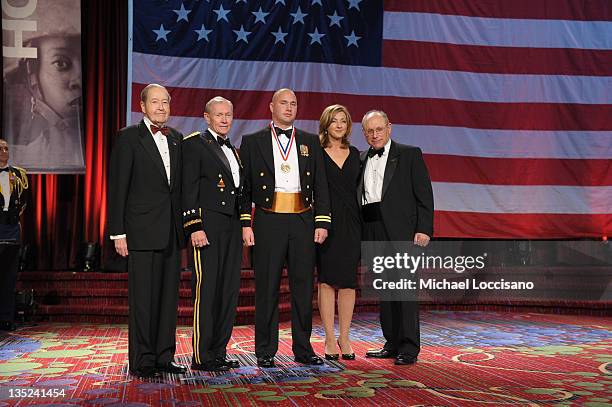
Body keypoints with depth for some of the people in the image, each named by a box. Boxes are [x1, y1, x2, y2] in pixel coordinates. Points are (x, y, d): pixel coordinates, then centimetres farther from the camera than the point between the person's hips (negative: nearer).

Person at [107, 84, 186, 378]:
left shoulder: (176, 139, 14)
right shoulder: (129, 138, -2)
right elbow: (117, 187, -6)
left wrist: (184, 226, 9)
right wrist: (118, 232, -11)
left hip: (172, 231, 6)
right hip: (142, 230, -5)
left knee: (169, 295, 9)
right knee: (143, 296, -2)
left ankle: (164, 357, 17)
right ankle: (142, 361, 6)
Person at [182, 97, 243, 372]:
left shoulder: (232, 150, 21)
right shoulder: (194, 144, -2)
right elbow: (188, 189, -9)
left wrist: (242, 226, 16)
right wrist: (194, 227, -17)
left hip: (232, 228, 8)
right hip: (207, 227, -8)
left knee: (230, 291, 8)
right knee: (206, 290, -6)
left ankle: (218, 352, 17)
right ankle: (202, 356, 0)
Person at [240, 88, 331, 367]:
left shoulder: (311, 142, 14)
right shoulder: (252, 142, 7)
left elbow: (321, 185, 10)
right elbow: (244, 186, 4)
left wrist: (322, 222, 1)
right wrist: (245, 224, -5)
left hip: (303, 221, 2)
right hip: (268, 221, -2)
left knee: (303, 286, 6)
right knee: (267, 288, 1)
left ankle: (303, 348, 16)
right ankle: (265, 351, 10)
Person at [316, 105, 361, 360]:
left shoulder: (354, 154, 12)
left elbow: (359, 188, 14)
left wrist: (363, 223, 6)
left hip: (351, 223, 4)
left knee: (348, 281, 5)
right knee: (327, 280, 0)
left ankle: (344, 338, 13)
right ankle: (330, 339, 7)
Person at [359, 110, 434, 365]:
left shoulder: (410, 154, 4)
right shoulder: (361, 160, 17)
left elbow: (424, 195, -1)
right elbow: (357, 196, 16)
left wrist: (424, 229, -10)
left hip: (401, 230, -5)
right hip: (372, 233, 5)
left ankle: (409, 348, -1)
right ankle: (392, 343, 17)